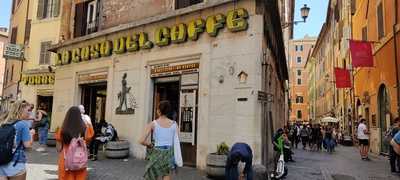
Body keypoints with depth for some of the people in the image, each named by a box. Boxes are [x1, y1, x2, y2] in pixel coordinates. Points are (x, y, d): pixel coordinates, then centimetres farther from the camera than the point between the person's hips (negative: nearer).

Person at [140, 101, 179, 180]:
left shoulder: (152, 124, -6)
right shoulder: (174, 124, -1)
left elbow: (141, 141, -10)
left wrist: (149, 144, 10)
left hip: (157, 154, -2)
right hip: (169, 154, 2)